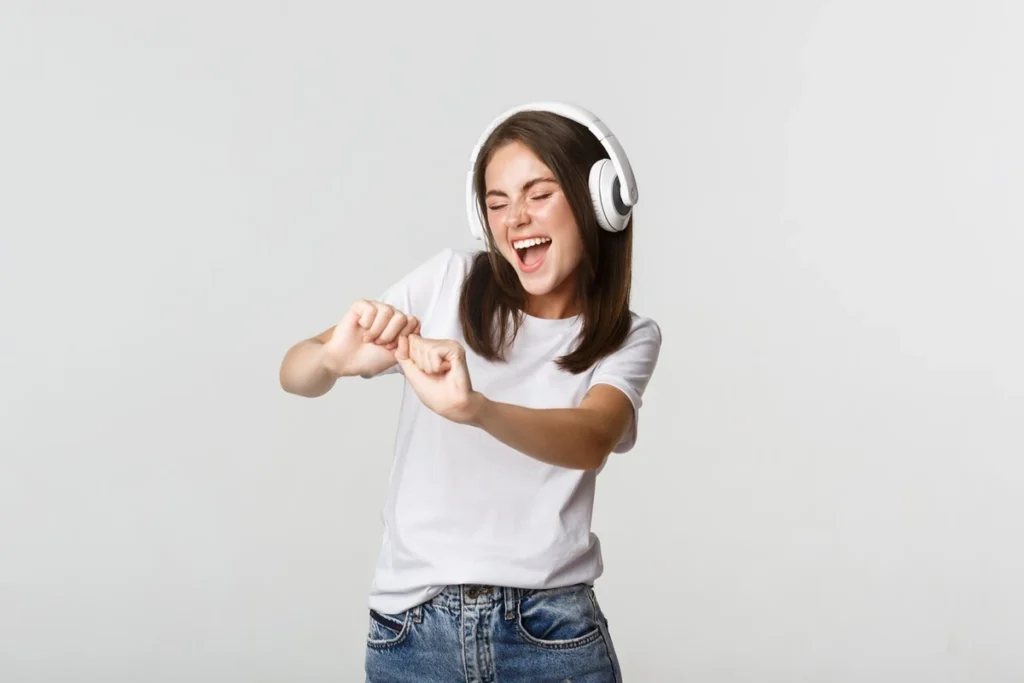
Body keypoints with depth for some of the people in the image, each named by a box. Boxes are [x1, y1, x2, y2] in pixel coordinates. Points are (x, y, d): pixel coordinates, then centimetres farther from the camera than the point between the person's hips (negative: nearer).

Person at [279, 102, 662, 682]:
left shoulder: (628, 339, 0)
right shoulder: (448, 282, 1)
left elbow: (592, 440, -21)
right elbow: (295, 376, -4)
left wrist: (473, 408, -39)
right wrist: (335, 357, -27)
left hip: (551, 633, -1)